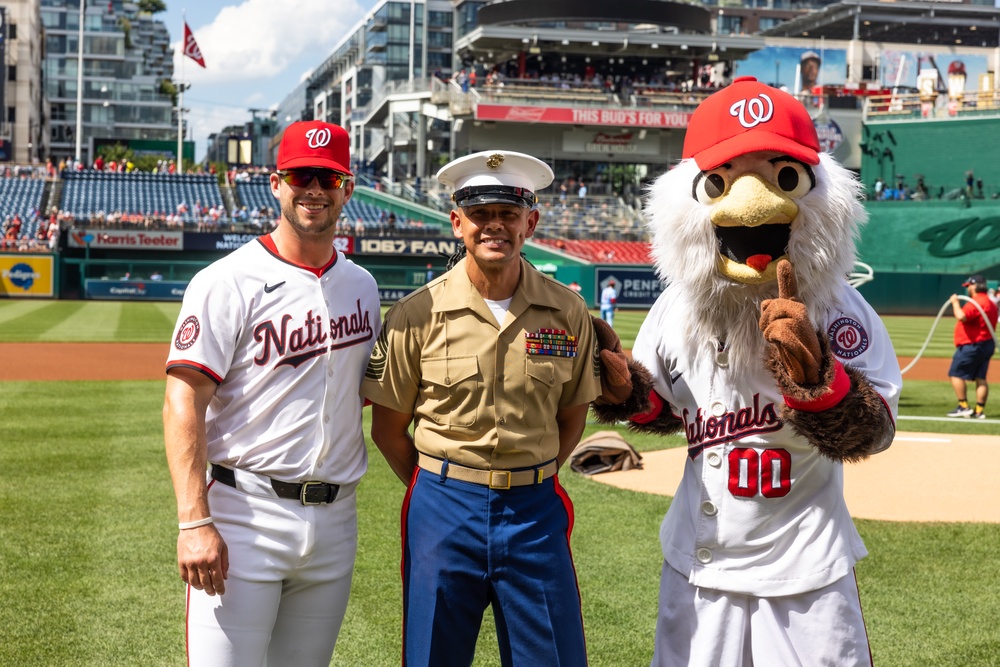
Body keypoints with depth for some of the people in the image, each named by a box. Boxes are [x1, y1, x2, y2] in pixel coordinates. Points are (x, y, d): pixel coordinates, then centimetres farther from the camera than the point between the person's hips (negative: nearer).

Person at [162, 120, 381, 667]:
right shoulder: (229, 282, -7)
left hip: (335, 519, 6)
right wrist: (194, 523, -21)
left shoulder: (361, 286, 13)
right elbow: (184, 402, -12)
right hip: (244, 516, -6)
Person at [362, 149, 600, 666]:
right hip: (444, 509, -1)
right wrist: (441, 490, 5)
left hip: (535, 512, 1)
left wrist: (527, 486, 7)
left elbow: (571, 419, 11)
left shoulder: (568, 313, 1)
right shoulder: (417, 314, -5)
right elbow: (387, 429, 2)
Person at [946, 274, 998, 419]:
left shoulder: (976, 303, -17)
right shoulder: (990, 303, 17)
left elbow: (961, 317, -31)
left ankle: (964, 407, -7)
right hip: (987, 344, 10)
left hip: (972, 345, -10)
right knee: (980, 378, 8)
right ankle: (979, 411, 6)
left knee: (956, 374, -4)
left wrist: (955, 303, -15)